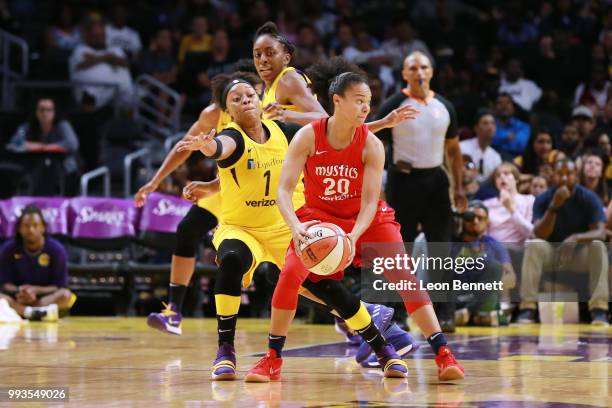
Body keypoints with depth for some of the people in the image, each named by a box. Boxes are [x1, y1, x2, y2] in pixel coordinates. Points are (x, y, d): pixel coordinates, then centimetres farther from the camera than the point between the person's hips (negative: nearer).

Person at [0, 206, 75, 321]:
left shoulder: (56, 249, -8)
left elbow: (60, 288, -8)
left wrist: (35, 290, -26)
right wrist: (19, 291, -26)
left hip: (47, 296, -1)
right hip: (18, 296, 1)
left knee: (66, 296, -33)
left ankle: (19, 309, -40)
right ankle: (35, 312, -48)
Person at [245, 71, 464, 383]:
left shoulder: (371, 146, -18)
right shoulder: (307, 137, -19)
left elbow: (370, 201, -21)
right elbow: (284, 189, -24)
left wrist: (353, 237, -40)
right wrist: (295, 226, -43)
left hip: (365, 218, 0)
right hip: (318, 217, 0)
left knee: (405, 276, -15)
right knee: (290, 274, -20)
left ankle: (443, 355, -12)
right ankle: (272, 359, -5)